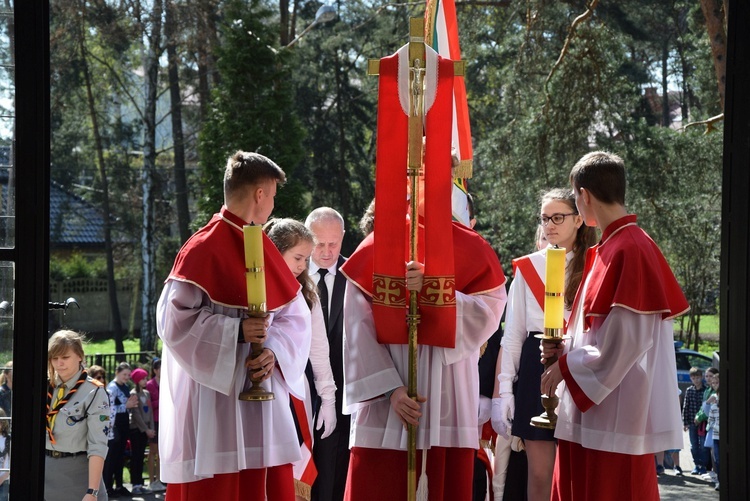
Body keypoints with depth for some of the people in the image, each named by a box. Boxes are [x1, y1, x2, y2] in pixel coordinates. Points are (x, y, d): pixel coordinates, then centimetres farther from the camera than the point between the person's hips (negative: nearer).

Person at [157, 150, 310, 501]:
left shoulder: (265, 249, 13)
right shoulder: (203, 249, -9)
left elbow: (295, 316, 10)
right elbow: (173, 319, -14)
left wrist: (274, 351, -9)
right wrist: (237, 331, -19)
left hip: (262, 392, 7)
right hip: (215, 397, -7)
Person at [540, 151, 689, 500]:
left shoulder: (629, 250, -16)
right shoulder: (611, 246, 13)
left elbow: (624, 340, -20)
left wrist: (566, 365, -11)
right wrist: (569, 347, 8)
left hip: (614, 415, -9)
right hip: (594, 412, 9)